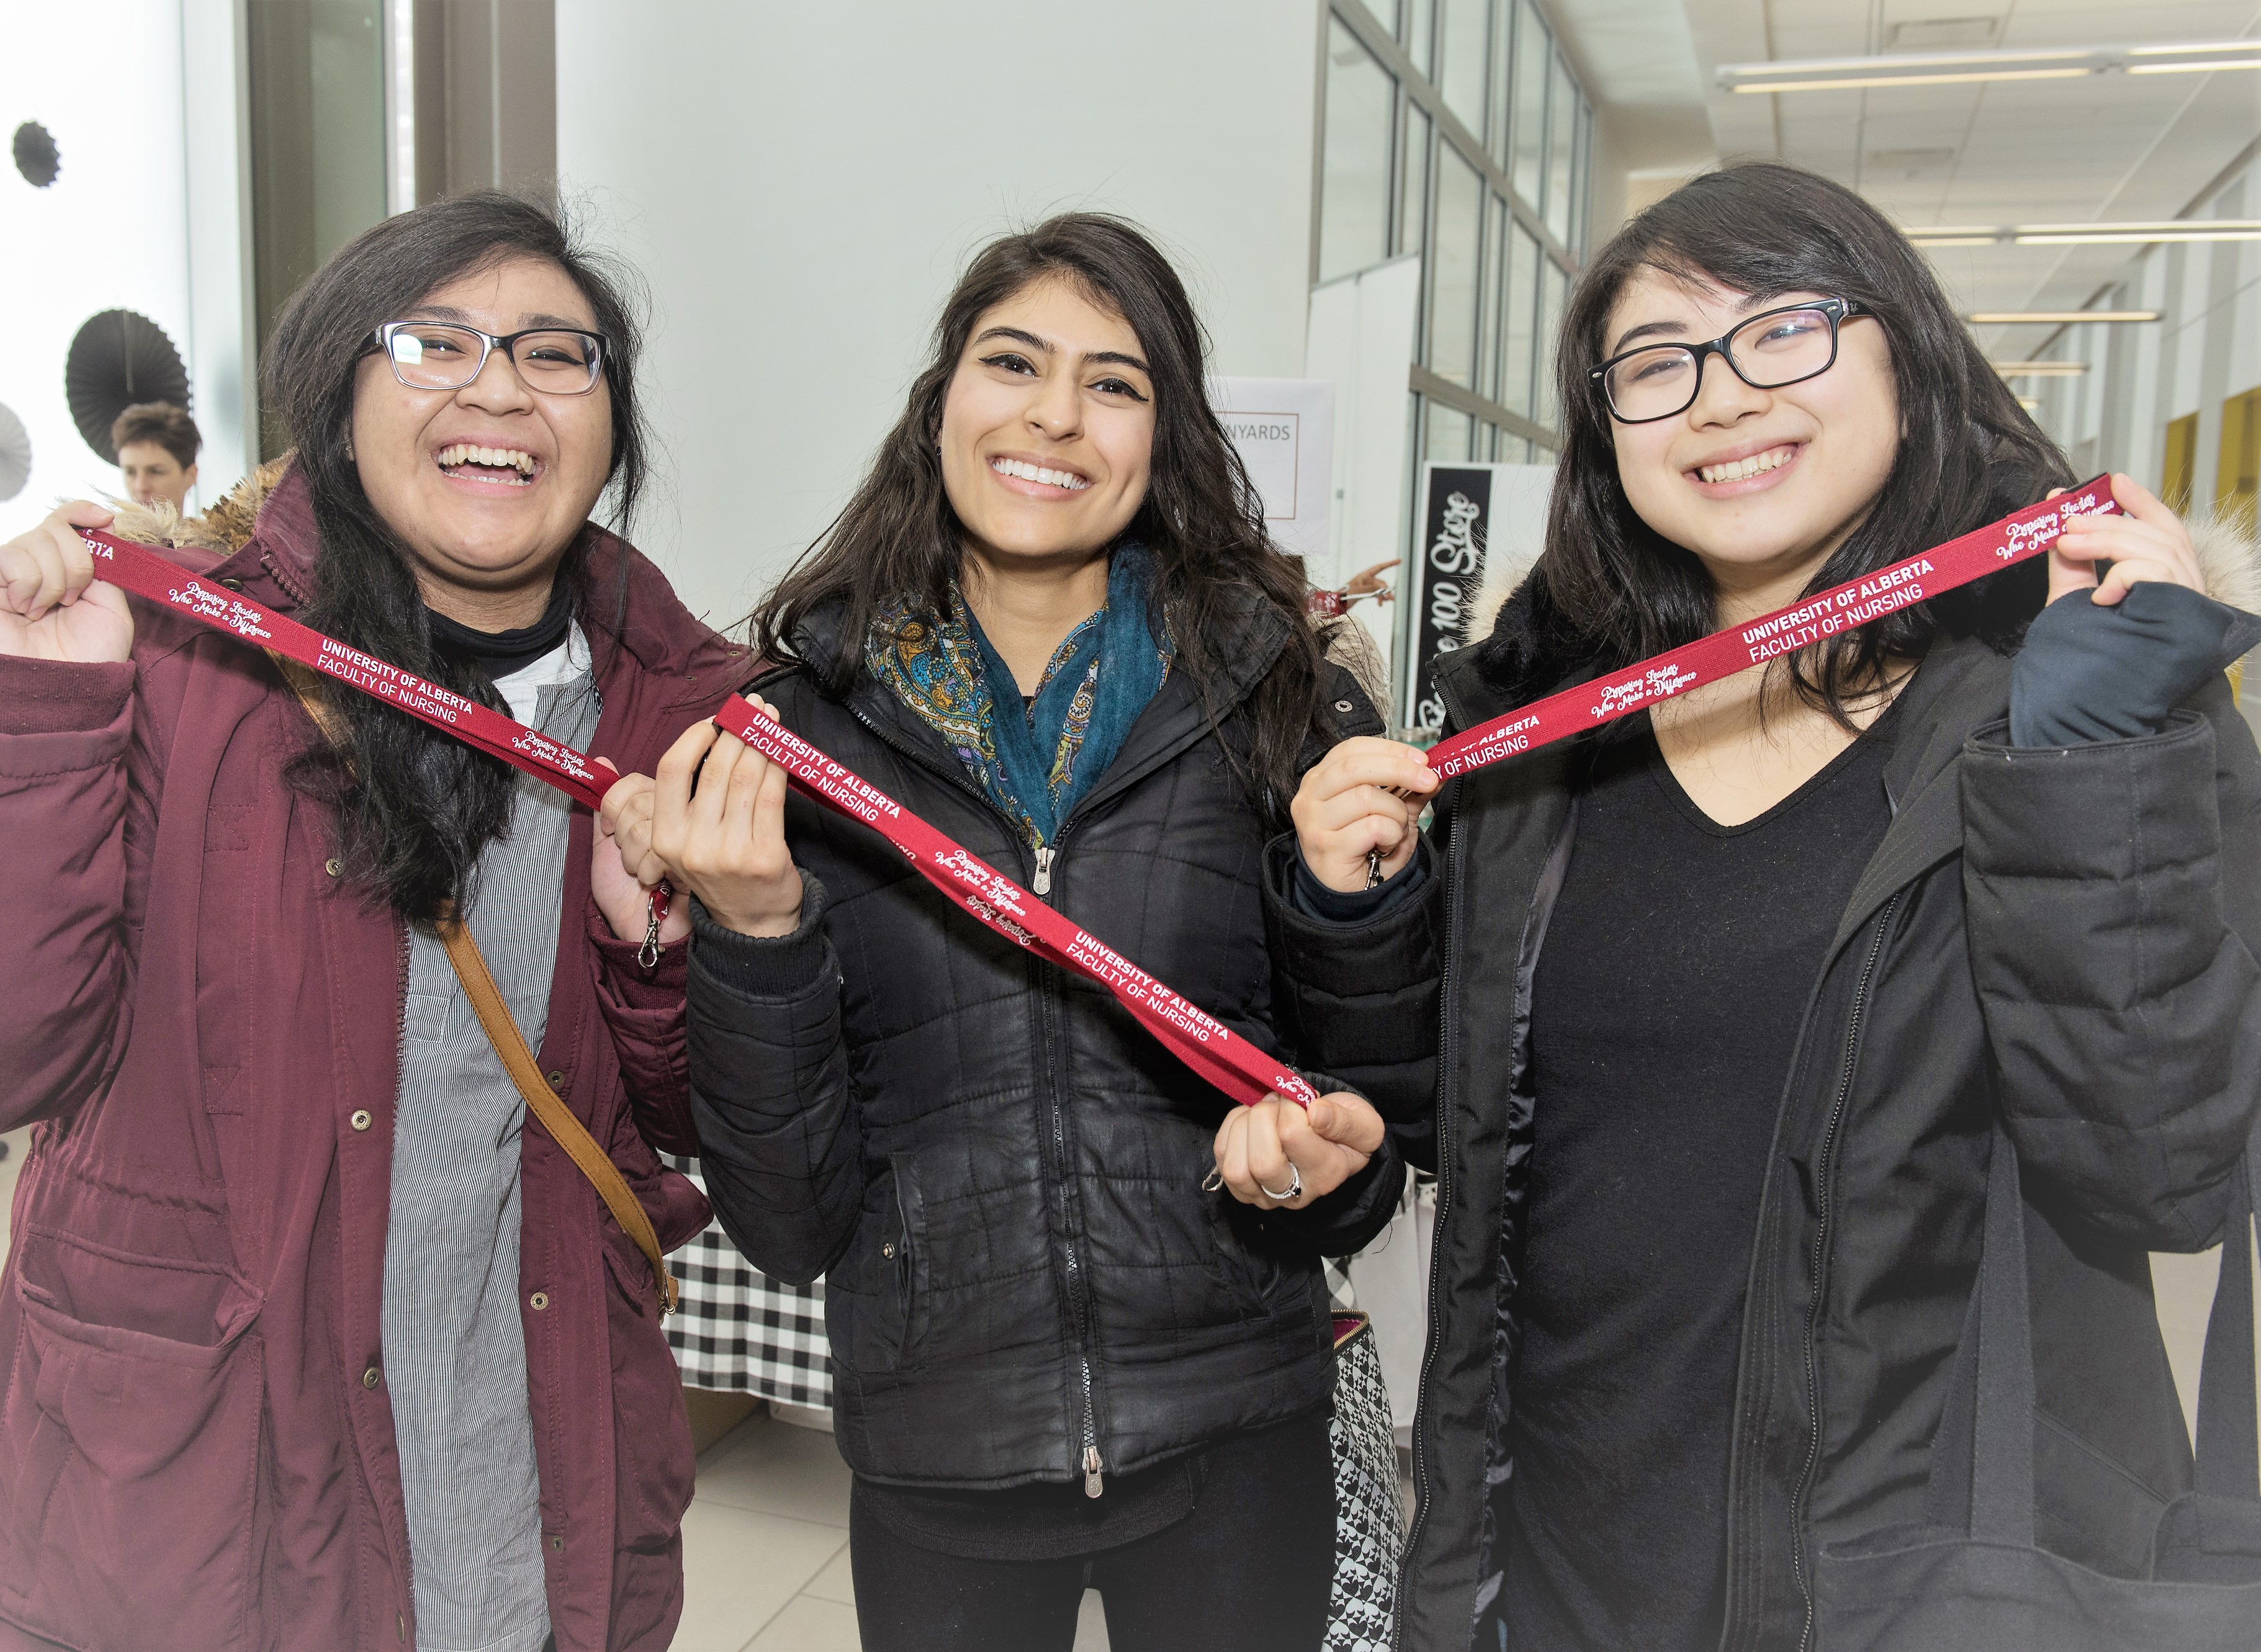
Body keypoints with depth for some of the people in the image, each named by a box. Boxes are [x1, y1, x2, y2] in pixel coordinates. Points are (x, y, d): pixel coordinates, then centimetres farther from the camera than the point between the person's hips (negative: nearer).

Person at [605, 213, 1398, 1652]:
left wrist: (1328, 1153, -17)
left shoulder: (1283, 705, -5)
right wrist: (755, 929, -20)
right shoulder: (806, 720, -6)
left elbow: (1375, 1086, 4)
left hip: (1233, 1451, 1)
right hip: (937, 1474, 0)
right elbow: (787, 1225, -7)